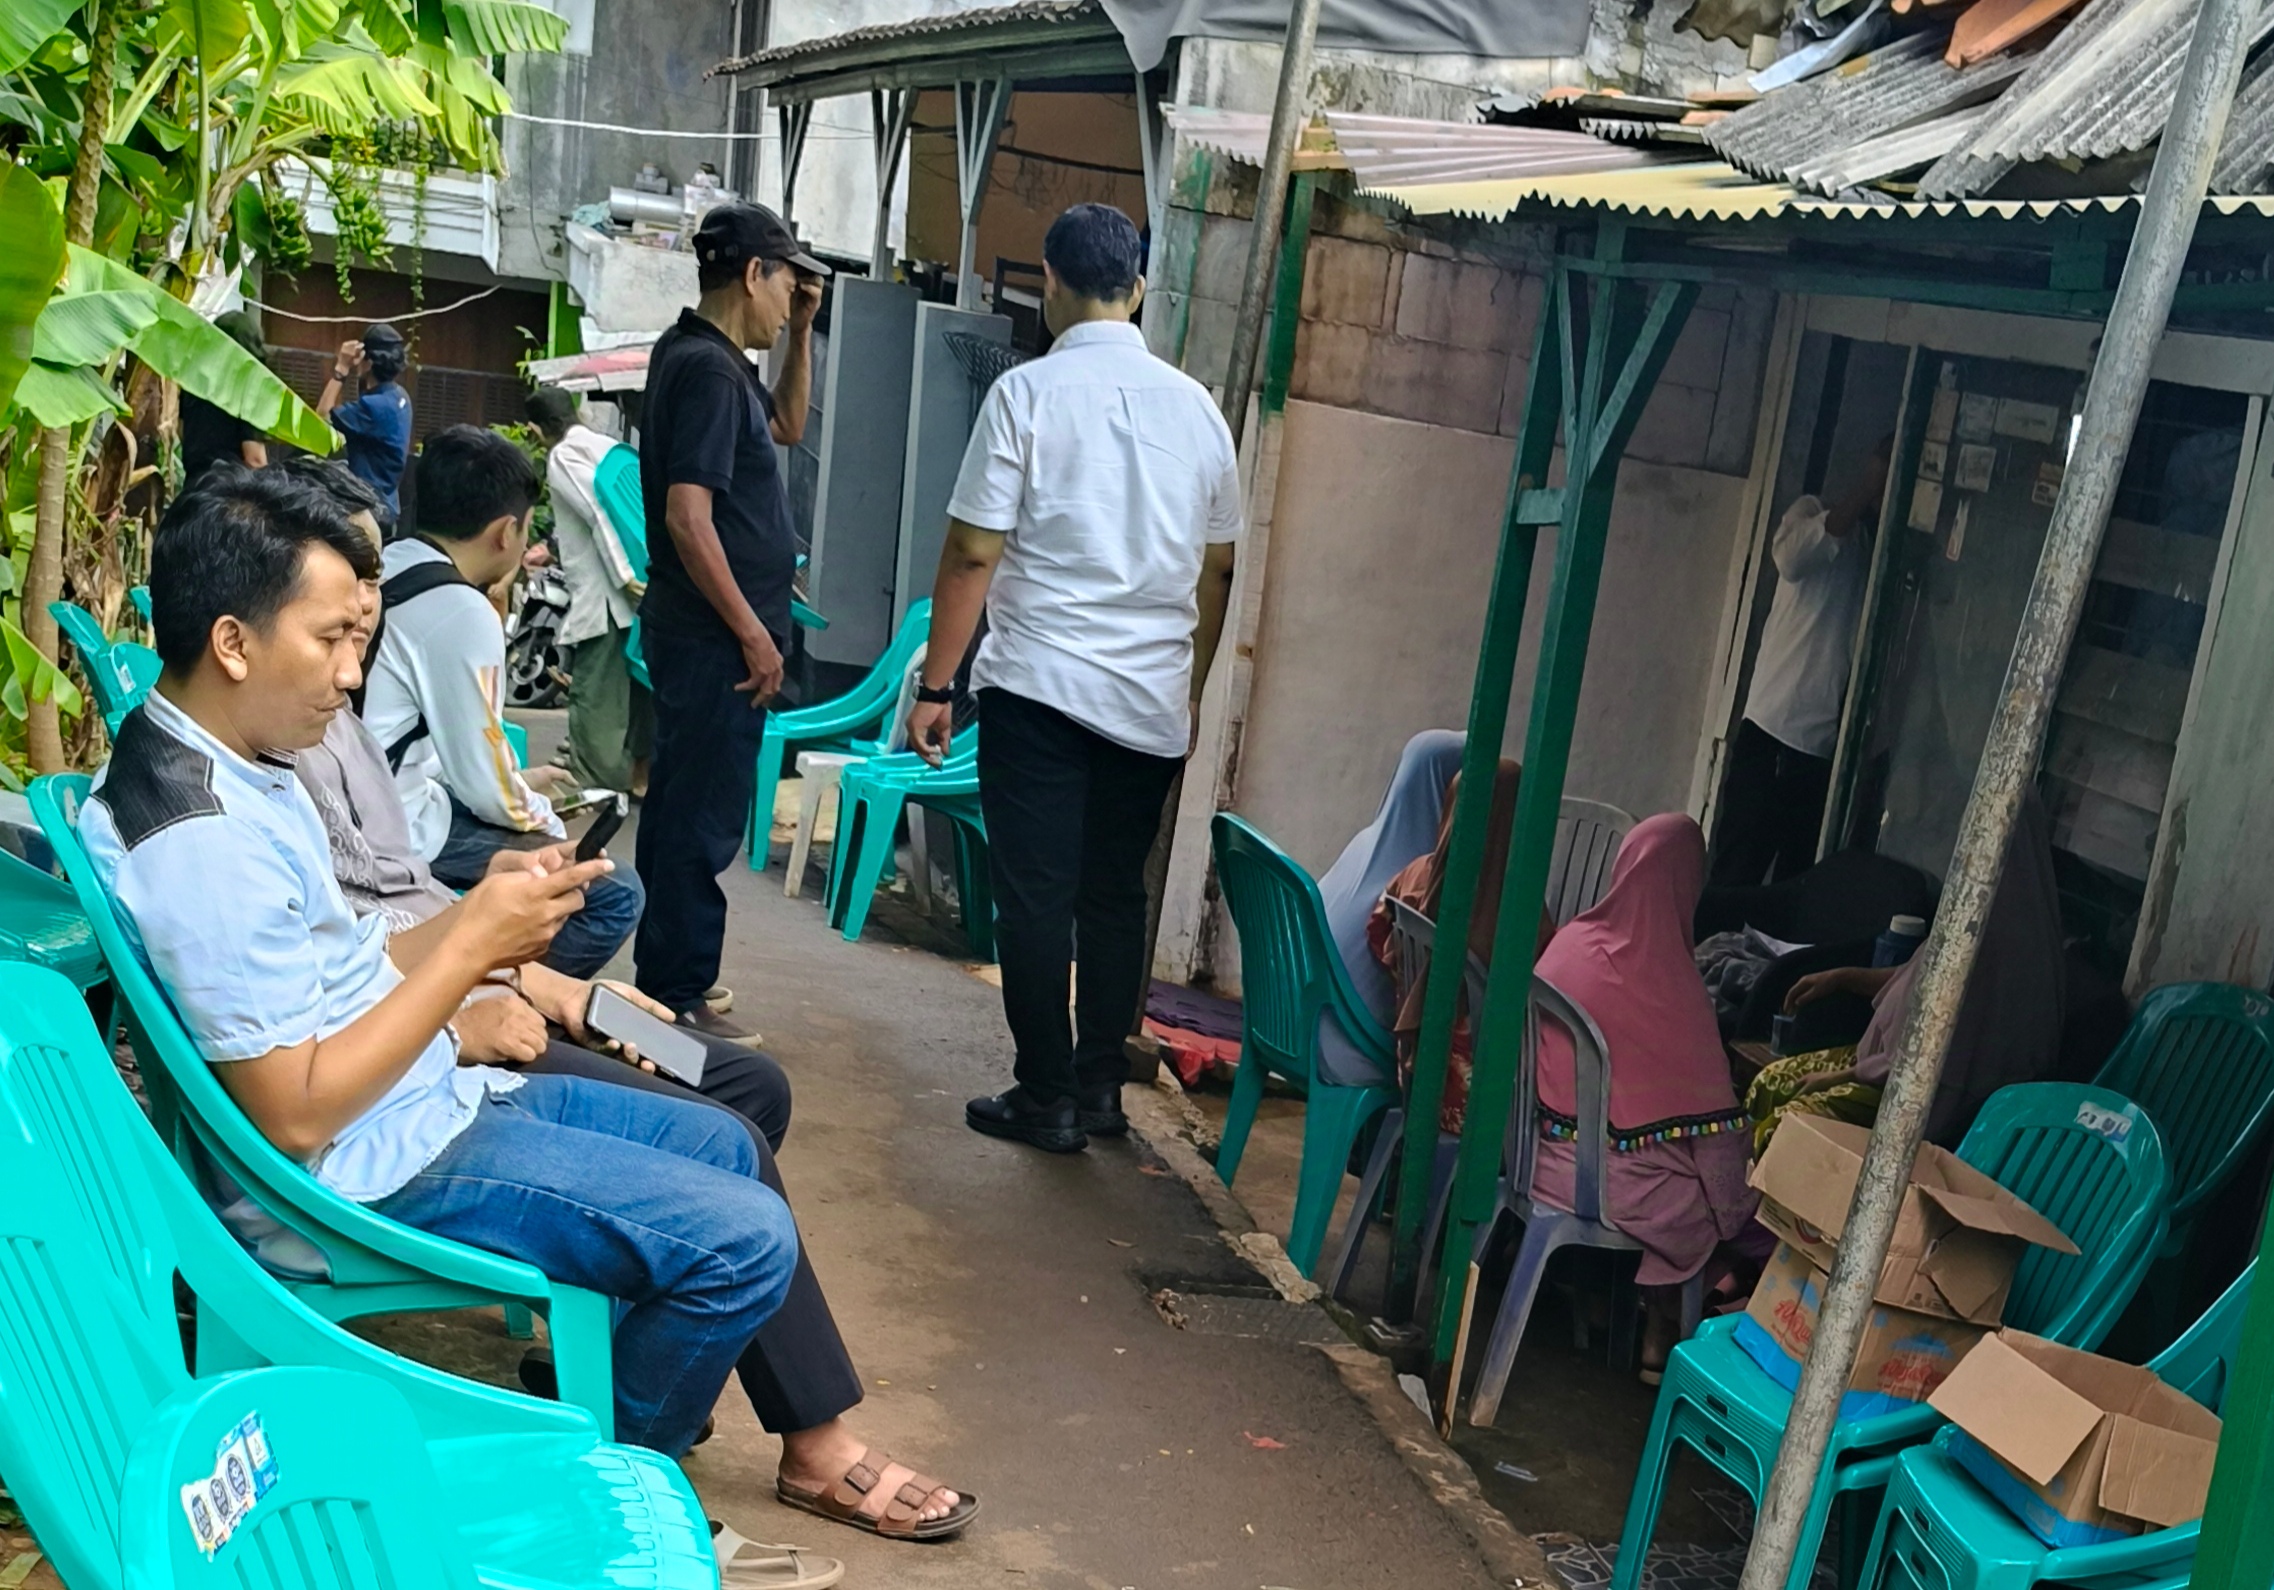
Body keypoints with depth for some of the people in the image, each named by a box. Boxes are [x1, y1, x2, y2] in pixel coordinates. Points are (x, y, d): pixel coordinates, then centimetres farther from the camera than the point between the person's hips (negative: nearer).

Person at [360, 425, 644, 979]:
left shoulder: (382, 568, 8)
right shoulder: (462, 614, -17)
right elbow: (485, 785, -13)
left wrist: (520, 789, 23)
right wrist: (547, 824, 6)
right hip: (400, 835, -10)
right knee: (614, 897, -10)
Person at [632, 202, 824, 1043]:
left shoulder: (706, 357, 13)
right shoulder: (706, 368, -17)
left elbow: (786, 425, 30)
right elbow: (688, 516, -24)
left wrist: (801, 334, 17)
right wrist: (752, 632, -20)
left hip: (698, 629, 10)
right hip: (715, 634, -10)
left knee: (684, 805, 17)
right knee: (705, 815, -4)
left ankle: (668, 974, 28)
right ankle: (677, 996, 3)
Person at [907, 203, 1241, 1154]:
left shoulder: (1027, 393, -7)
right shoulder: (1195, 407, 7)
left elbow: (972, 553, -9)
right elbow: (1217, 569, 14)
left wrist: (935, 687, -3)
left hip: (1040, 684, -4)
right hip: (1154, 700, 5)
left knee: (1035, 896, 3)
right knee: (1116, 895, 13)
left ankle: (1048, 1099, 8)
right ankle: (1101, 1091, 19)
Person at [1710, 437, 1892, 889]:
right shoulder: (1814, 512, 6)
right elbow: (1791, 557, -18)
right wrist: (1864, 494, -13)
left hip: (1835, 750, 4)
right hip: (1774, 735, -4)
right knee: (1734, 880, -6)